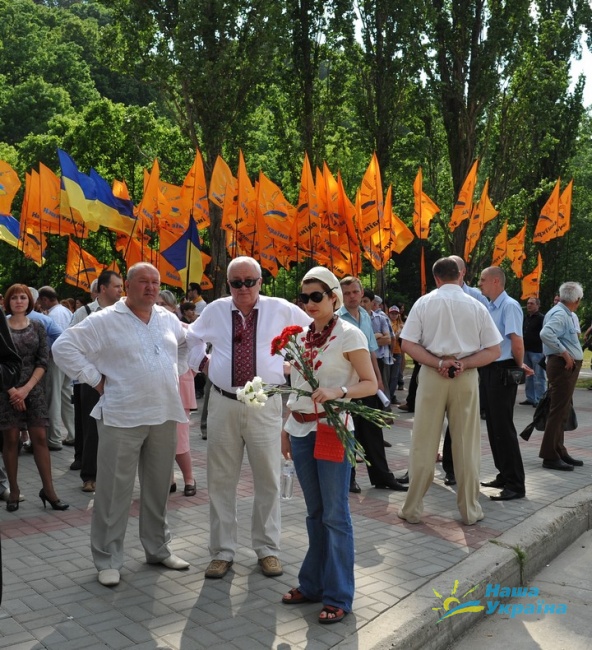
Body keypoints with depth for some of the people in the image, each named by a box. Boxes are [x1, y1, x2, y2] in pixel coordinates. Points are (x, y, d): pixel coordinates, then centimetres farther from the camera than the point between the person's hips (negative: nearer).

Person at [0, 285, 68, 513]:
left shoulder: (37, 328, 7)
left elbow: (43, 362, 2)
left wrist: (26, 388, -9)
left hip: (34, 389, 1)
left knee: (40, 437, -1)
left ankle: (48, 490, 3)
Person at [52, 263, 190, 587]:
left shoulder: (169, 320, 9)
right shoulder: (104, 320, -6)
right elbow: (64, 347, -8)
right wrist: (95, 378, -9)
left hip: (164, 415, 5)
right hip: (121, 417, -5)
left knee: (158, 488, 15)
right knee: (114, 491, 0)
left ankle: (158, 549, 30)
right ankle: (108, 560, 13)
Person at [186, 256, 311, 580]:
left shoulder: (281, 310, -1)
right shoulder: (214, 311, 5)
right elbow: (190, 338, 23)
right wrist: (202, 362, 10)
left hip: (265, 405, -1)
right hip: (223, 404, 1)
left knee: (268, 480, 8)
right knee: (221, 480, 7)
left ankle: (267, 549, 24)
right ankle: (222, 552, 20)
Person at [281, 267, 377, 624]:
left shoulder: (349, 334, -7)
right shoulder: (302, 335, 11)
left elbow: (371, 384, -10)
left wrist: (338, 391, -26)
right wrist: (286, 427, 14)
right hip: (300, 429, 6)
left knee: (335, 514, -1)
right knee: (314, 511, 15)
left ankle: (339, 596, 9)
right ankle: (313, 583, 26)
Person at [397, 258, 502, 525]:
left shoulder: (424, 303, 0)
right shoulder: (476, 306, 3)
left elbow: (407, 345, -7)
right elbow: (494, 351, 0)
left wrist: (438, 363, -10)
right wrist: (463, 364, -8)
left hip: (431, 376, -1)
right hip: (467, 377, 1)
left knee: (423, 444, 5)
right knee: (467, 445, 8)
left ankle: (412, 509, 11)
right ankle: (470, 510, 17)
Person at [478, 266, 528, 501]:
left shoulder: (509, 306, -16)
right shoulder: (489, 308, 11)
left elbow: (517, 343, -22)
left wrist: (519, 367, -8)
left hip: (502, 372, -9)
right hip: (488, 371, 9)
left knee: (503, 427, -5)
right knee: (494, 426, 15)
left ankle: (515, 484, 2)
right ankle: (504, 475, 26)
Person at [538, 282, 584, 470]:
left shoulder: (564, 313, 15)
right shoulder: (560, 314, -17)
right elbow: (546, 334, -33)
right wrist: (564, 353, -26)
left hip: (568, 366, 11)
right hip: (562, 366, -11)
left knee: (562, 412, 15)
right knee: (558, 411, -7)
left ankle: (559, 452, 24)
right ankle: (550, 456, -4)